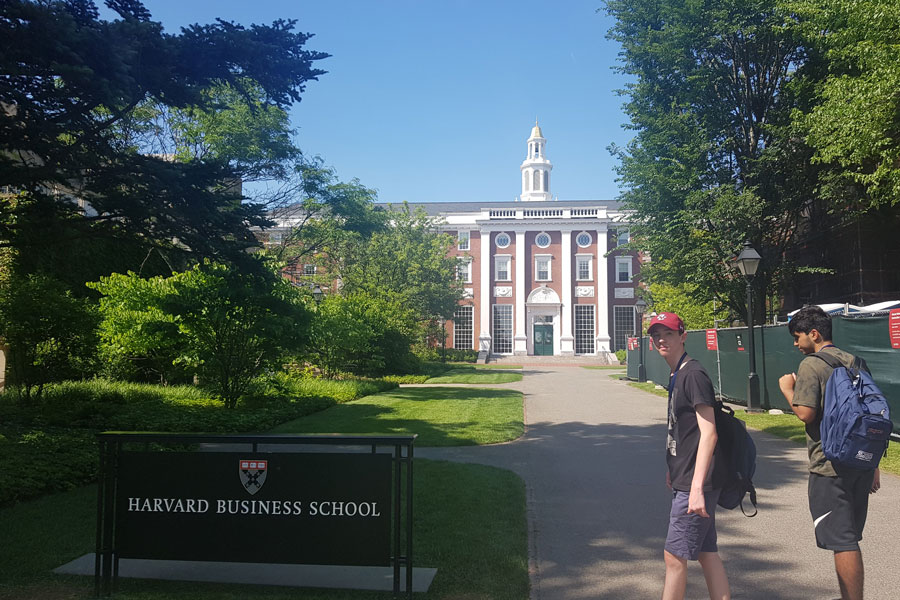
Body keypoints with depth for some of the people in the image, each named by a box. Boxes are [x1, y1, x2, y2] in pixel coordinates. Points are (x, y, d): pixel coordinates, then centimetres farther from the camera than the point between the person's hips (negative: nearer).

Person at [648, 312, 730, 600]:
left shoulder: (693, 374, -16)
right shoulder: (676, 376, 14)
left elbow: (708, 434, -21)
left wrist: (696, 487, -25)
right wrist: (674, 468, 27)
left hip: (696, 482, -10)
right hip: (686, 480, 10)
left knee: (674, 555, -2)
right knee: (707, 554, 13)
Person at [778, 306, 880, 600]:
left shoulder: (811, 365, -11)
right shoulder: (857, 362, 12)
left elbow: (805, 413, -20)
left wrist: (787, 388, -2)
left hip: (830, 467, -8)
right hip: (861, 463, 8)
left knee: (842, 542, -2)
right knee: (849, 539, 18)